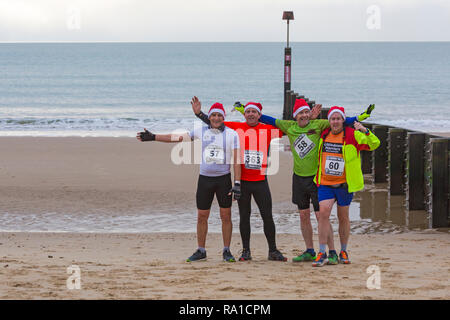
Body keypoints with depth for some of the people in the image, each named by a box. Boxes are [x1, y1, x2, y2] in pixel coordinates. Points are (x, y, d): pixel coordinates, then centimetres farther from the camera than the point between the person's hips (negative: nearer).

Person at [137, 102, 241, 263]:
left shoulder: (232, 134, -2)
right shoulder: (202, 131, 6)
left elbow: (236, 160, -6)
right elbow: (177, 138, 11)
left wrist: (237, 183, -14)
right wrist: (153, 137, 9)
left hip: (224, 179, -2)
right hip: (205, 178, 2)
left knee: (226, 216, 0)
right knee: (201, 217, 4)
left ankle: (226, 251, 10)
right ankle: (201, 251, 15)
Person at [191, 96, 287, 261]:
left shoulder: (267, 129, 3)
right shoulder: (237, 127, 2)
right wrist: (198, 113, -1)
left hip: (260, 180, 0)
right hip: (242, 180, 0)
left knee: (267, 216, 1)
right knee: (244, 216, 7)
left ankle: (273, 251, 10)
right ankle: (246, 251, 15)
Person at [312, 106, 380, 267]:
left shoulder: (352, 135, -7)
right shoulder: (324, 134, 6)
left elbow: (375, 144, -16)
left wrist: (365, 131, -28)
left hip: (344, 184, -2)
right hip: (325, 183, 2)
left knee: (343, 218, 10)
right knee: (323, 212, -14)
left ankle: (343, 252, 27)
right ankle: (322, 253, -12)